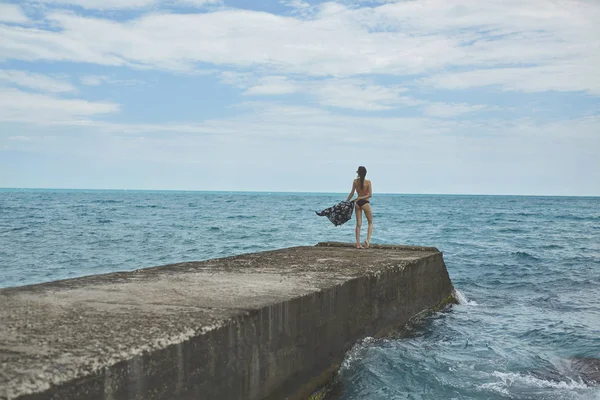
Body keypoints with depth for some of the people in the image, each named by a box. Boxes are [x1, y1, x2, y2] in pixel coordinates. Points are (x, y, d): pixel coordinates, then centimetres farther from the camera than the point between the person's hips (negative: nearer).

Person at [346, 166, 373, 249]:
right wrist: (361, 198, -8)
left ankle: (358, 243, 4)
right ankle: (368, 239, -6)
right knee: (370, 222, 11)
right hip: (365, 203, -3)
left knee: (358, 223, 7)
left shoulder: (355, 181, -2)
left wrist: (346, 201, 10)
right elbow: (370, 195, -14)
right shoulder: (368, 182, -9)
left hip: (357, 203, 3)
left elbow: (352, 193, 0)